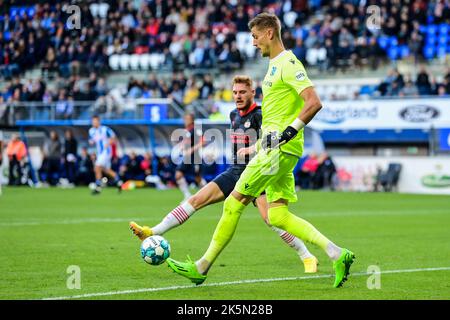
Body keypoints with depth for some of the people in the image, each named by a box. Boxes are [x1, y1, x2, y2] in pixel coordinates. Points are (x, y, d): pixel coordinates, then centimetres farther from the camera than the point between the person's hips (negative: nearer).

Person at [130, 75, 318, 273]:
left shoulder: (259, 115, -11)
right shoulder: (234, 115, 13)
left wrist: (251, 149, -43)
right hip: (234, 173, 7)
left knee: (269, 218, -23)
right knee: (195, 200, -2)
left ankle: (308, 258, -13)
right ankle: (153, 232, -3)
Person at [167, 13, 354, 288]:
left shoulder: (288, 64, -11)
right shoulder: (275, 65, 20)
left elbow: (314, 102, -21)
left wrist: (287, 132, -23)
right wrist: (265, 139, 23)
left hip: (280, 149, -10)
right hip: (276, 149, 10)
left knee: (234, 202, -5)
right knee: (278, 216, 3)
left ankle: (202, 267, 1)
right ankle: (336, 254, -1)